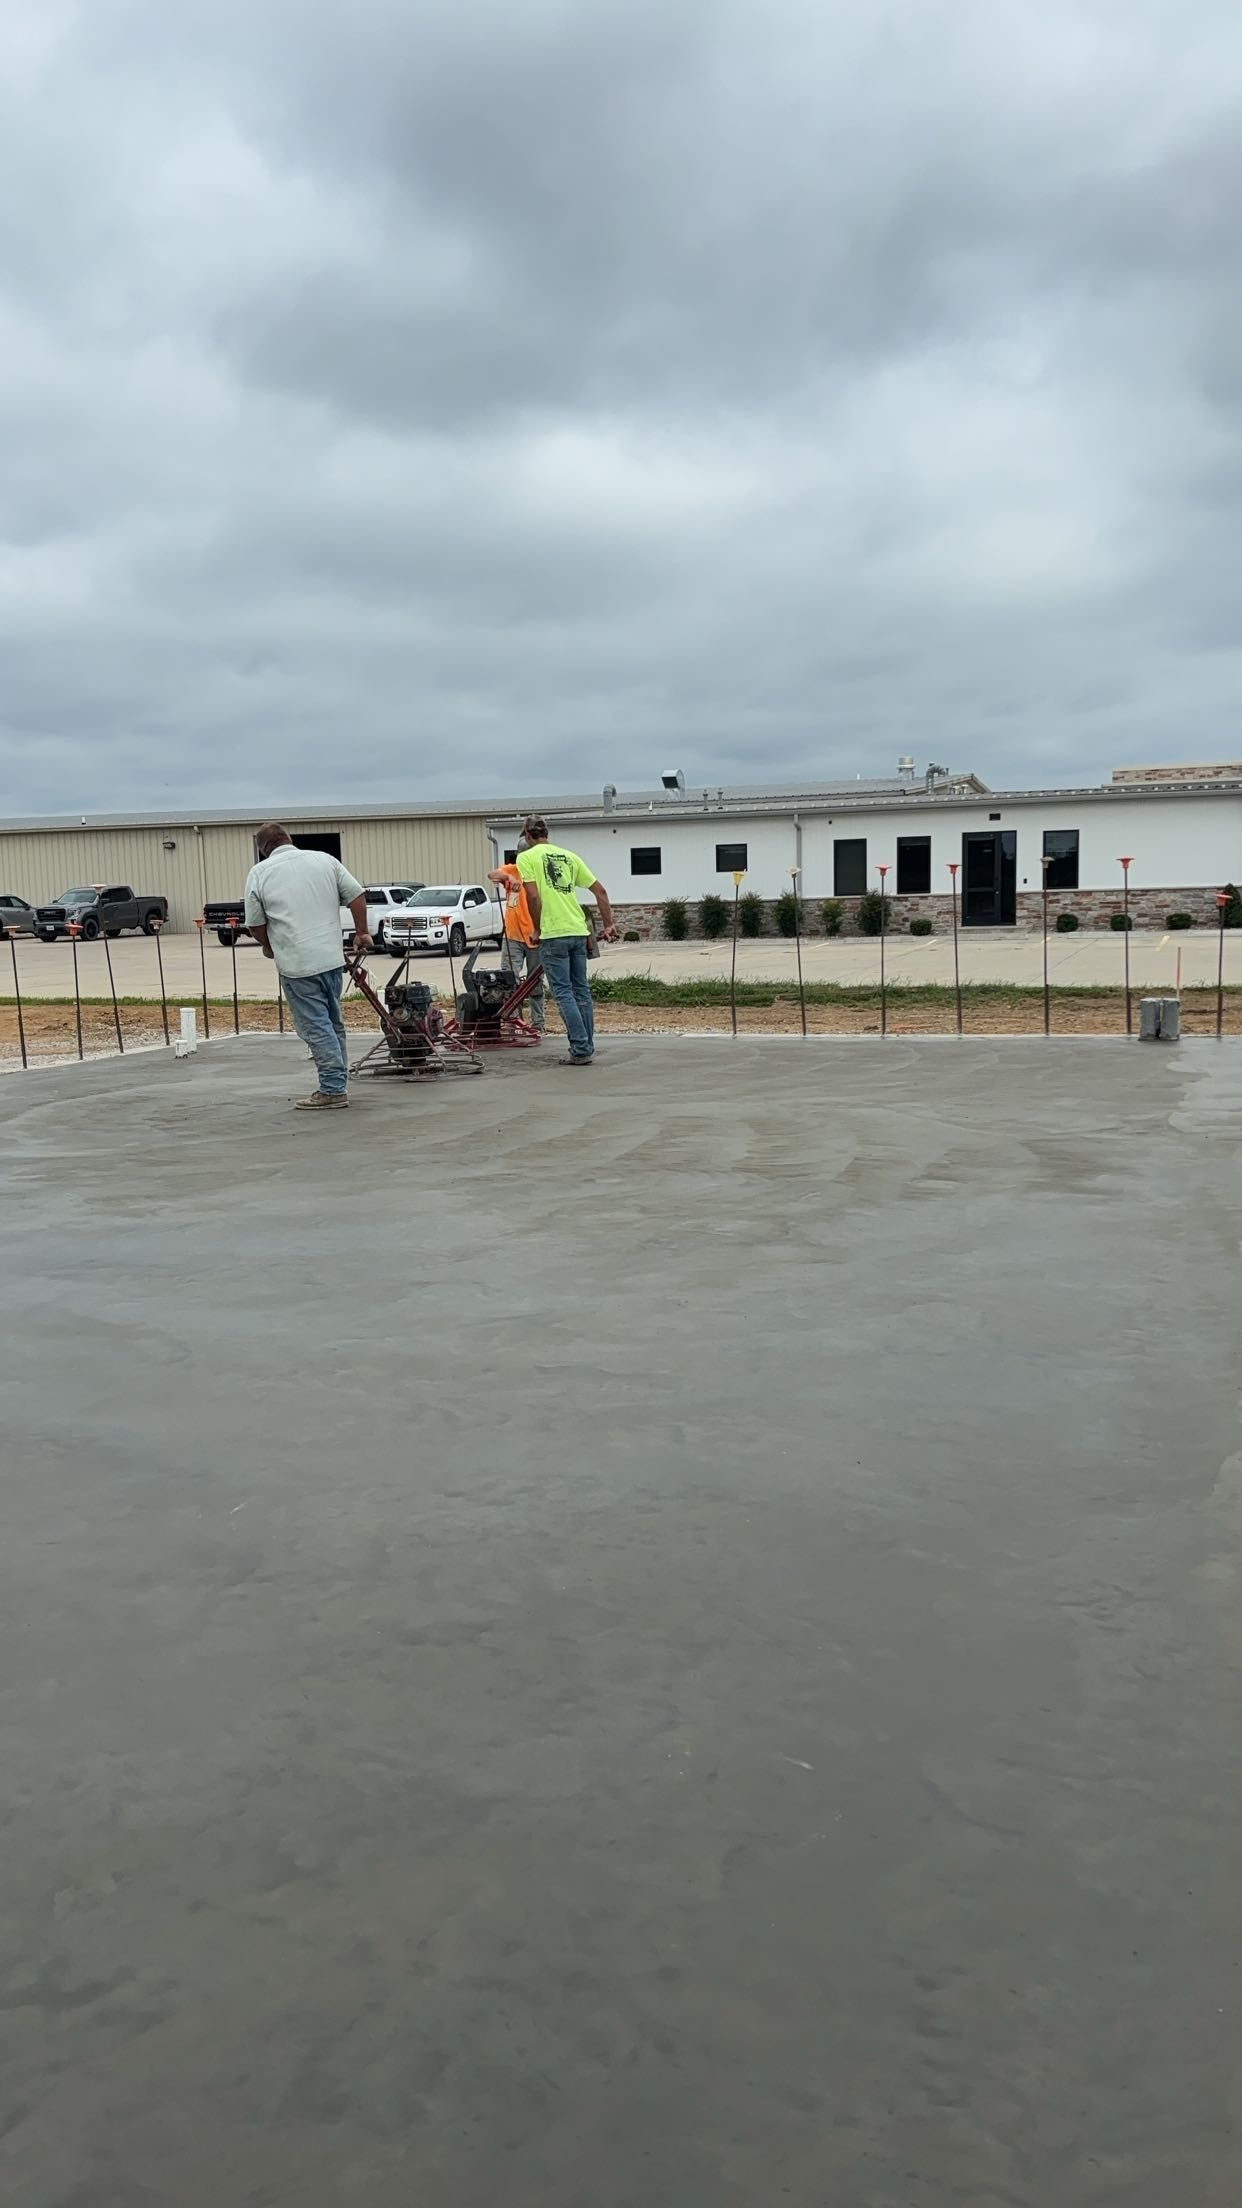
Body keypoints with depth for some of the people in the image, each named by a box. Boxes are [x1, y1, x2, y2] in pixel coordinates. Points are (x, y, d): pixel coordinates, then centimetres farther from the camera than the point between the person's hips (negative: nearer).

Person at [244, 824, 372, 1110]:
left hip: (297, 965, -5)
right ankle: (338, 1083, 22)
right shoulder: (325, 859, 8)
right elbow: (357, 895, 4)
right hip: (333, 957, 5)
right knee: (333, 1023, 16)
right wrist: (361, 933, 14)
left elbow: (255, 925, 2)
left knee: (316, 1028, -2)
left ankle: (333, 1090, -2)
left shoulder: (258, 874, -1)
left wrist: (269, 946, 21)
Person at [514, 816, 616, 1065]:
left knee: (563, 993, -3)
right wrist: (608, 925, 17)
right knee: (581, 991, 13)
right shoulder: (569, 856, 15)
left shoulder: (526, 858, -2)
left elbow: (533, 896, -13)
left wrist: (537, 930, 0)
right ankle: (587, 1047, 17)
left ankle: (580, 1049, -7)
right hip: (579, 932, 6)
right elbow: (600, 891, 12)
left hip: (554, 935, -6)